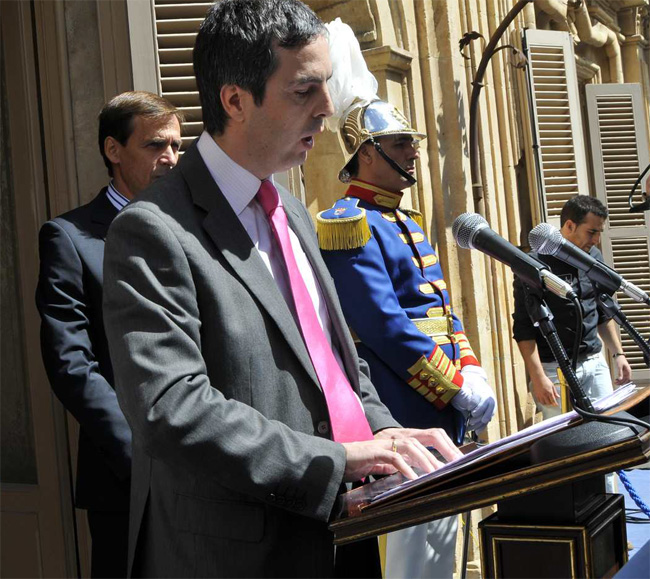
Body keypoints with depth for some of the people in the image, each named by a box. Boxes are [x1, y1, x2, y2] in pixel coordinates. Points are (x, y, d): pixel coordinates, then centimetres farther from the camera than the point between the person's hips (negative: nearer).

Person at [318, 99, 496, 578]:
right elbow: (387, 327, -22)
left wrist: (472, 371, 2)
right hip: (406, 419, -9)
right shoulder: (349, 223, -14)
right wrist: (458, 388, -18)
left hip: (442, 416, 10)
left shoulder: (406, 223, 16)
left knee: (443, 535, 18)